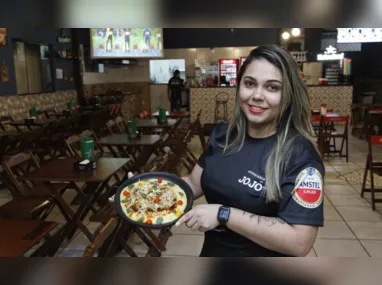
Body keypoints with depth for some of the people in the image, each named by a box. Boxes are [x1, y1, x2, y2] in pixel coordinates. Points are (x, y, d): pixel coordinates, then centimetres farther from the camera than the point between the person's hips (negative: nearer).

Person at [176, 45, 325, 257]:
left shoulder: (300, 155, -22)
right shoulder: (222, 135, -5)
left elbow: (300, 242, -26)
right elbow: (195, 184, 5)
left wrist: (223, 214, -28)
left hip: (263, 253, -5)